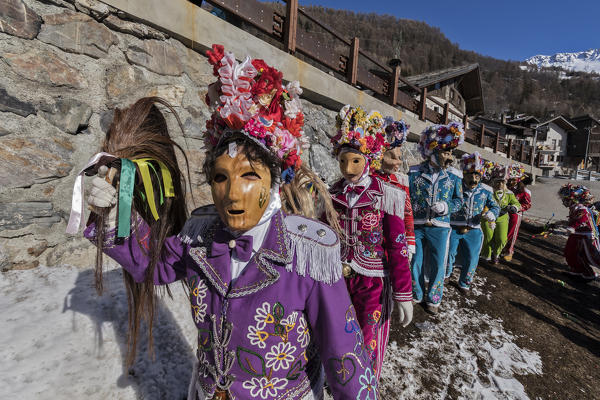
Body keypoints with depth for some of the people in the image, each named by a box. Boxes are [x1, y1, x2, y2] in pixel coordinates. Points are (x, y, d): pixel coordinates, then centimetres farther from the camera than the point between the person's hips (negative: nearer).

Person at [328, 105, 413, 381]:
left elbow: (398, 248, -9)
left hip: (373, 281, -3)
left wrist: (403, 294, -7)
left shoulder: (387, 196, -12)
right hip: (338, 277, 4)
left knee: (368, 345, 9)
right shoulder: (332, 194, -2)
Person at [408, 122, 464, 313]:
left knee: (438, 265, 9)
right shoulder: (414, 172, -3)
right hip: (416, 225, 0)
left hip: (440, 227, 1)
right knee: (414, 263, 10)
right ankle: (416, 294, 34)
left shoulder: (454, 176, 1)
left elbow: (459, 200, 9)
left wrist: (447, 206, -13)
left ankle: (433, 298, 33)